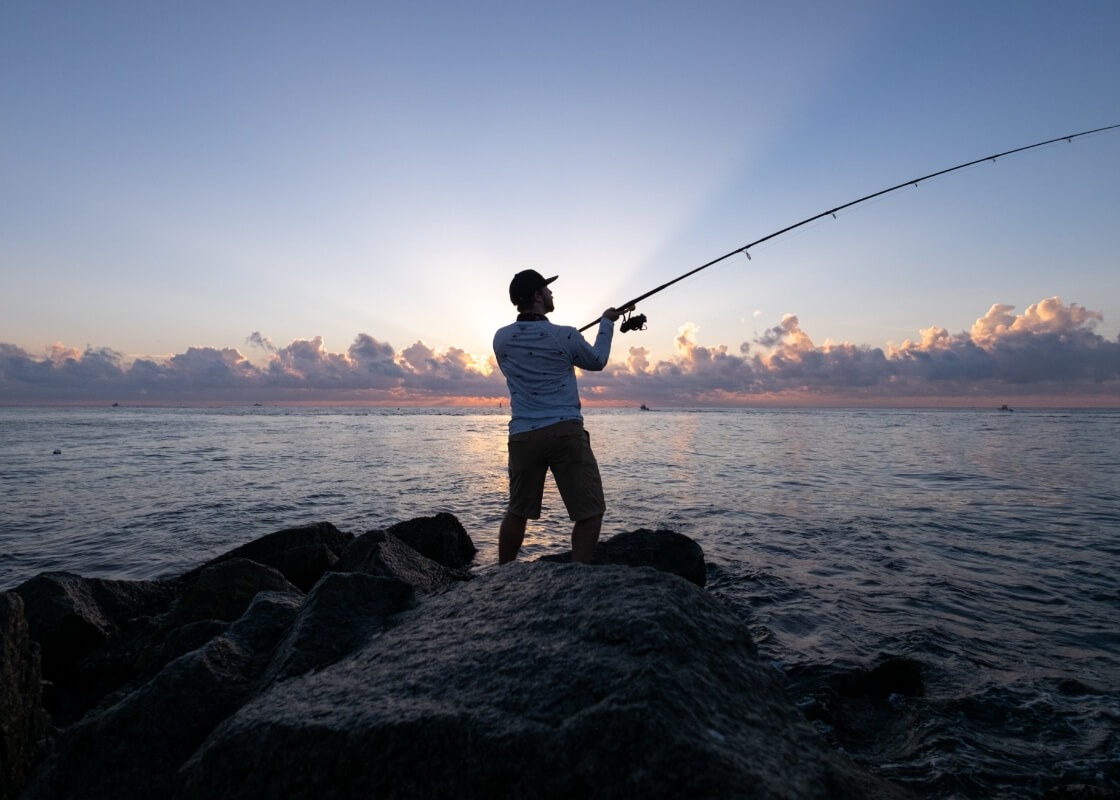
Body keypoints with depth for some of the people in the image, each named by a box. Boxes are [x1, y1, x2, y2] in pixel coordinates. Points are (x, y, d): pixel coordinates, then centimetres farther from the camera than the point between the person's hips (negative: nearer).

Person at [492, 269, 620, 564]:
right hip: (565, 432, -4)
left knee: (518, 511, 18)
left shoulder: (501, 338, 7)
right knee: (590, 511, 2)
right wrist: (607, 323, 30)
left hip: (523, 435, 5)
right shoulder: (564, 336, -3)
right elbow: (597, 361, 16)